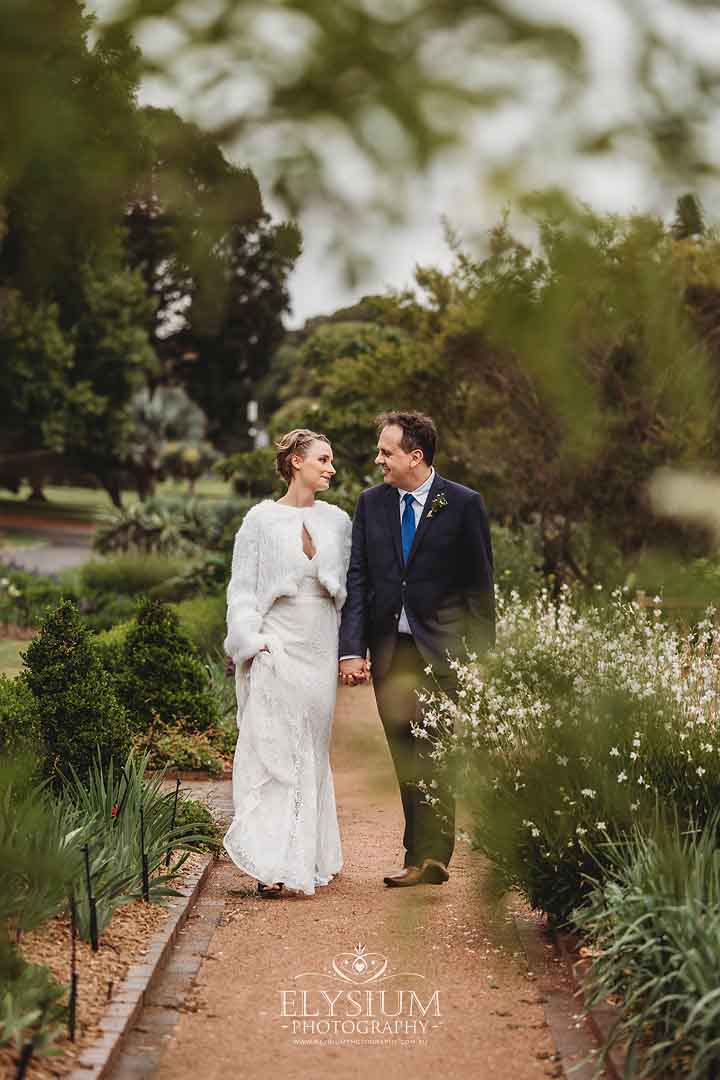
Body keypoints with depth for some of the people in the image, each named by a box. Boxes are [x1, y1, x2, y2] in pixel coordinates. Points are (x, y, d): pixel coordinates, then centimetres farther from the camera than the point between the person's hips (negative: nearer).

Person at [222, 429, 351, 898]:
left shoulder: (338, 521, 12)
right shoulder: (262, 520, 1)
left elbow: (350, 587, 15)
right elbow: (242, 589, 0)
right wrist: (253, 641, -11)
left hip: (321, 648, 4)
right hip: (277, 646, -4)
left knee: (312, 751, 8)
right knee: (271, 749, -9)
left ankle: (312, 855, 16)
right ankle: (272, 863, -13)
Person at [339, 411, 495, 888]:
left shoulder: (463, 504, -3)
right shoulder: (371, 503, 8)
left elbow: (480, 584, -1)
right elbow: (357, 579, 5)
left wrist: (481, 657, -4)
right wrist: (352, 649, -5)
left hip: (439, 652, -4)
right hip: (388, 651, 4)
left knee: (432, 758, -6)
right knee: (406, 760, 6)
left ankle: (425, 857, 0)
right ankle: (428, 856, 13)